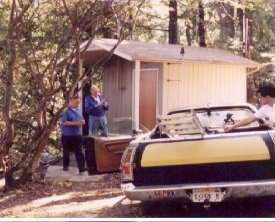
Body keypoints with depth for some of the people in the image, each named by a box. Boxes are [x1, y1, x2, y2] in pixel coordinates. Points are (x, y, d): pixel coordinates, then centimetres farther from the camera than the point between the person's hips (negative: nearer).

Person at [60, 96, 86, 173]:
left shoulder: (78, 110, 11)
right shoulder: (66, 110, -9)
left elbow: (82, 120, 19)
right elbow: (64, 122, -17)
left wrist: (82, 122, -7)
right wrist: (75, 123, -21)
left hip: (77, 134, 5)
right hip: (67, 135, -5)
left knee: (79, 152, -2)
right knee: (66, 152, 10)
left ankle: (81, 167, -7)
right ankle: (66, 166, 23)